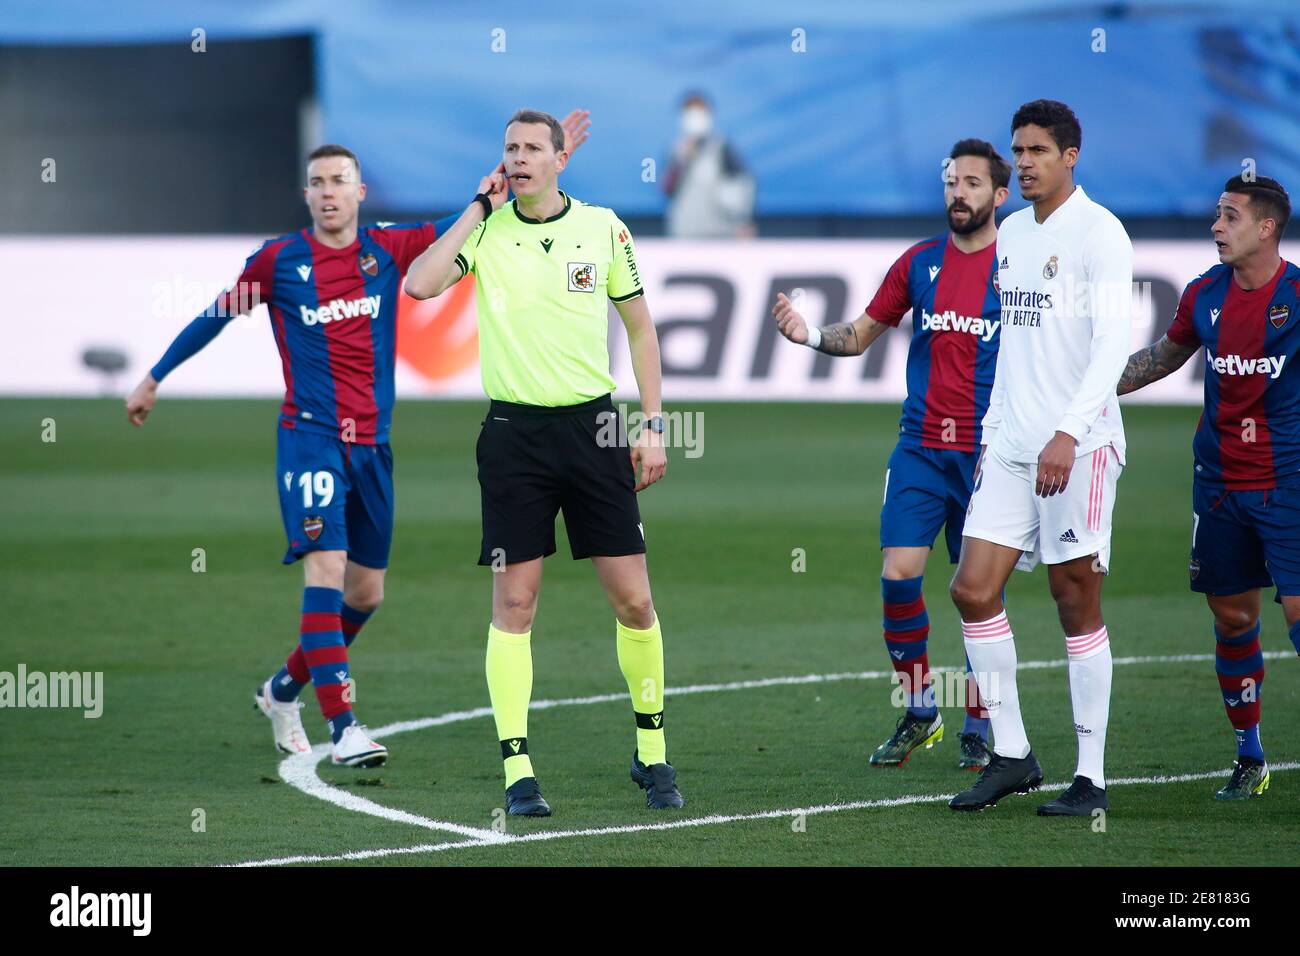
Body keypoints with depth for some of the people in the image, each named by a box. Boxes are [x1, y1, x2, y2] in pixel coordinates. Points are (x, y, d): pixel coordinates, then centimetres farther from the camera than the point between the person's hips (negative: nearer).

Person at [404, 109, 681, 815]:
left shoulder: (603, 227, 4)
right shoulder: (485, 230, 0)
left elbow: (639, 325, 12)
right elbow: (420, 284, -17)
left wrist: (653, 426, 7)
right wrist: (479, 208, -10)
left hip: (592, 426, 1)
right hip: (513, 432, -1)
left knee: (633, 599, 1)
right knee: (514, 602, -2)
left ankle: (652, 755, 17)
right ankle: (518, 771, 2)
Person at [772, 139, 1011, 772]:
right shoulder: (920, 263, 9)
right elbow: (860, 335, 16)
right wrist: (809, 335, -2)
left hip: (989, 452, -2)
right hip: (922, 446, 2)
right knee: (899, 572, -9)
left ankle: (978, 728, 12)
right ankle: (919, 712, 8)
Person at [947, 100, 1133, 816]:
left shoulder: (1098, 233, -9)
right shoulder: (1011, 232, 15)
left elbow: (1112, 345, -16)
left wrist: (1068, 433, -25)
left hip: (1079, 446, -7)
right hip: (1012, 446, 7)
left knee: (1076, 602, -4)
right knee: (972, 590, 0)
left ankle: (1091, 777, 3)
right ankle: (1011, 755, 9)